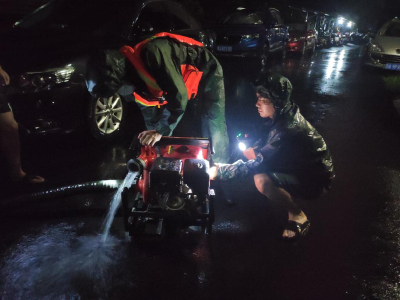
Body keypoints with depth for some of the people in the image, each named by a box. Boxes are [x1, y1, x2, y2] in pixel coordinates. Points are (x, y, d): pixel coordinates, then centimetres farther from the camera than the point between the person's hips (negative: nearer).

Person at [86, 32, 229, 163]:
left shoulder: (152, 54, -38)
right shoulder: (134, 77, -9)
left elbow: (179, 95, -39)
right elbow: (150, 113, 2)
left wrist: (161, 130, -33)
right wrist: (153, 136, 4)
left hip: (207, 73, -8)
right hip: (187, 80, 8)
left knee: (213, 131, -12)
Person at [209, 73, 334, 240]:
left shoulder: (287, 128, -33)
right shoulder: (282, 115, -6)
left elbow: (259, 162, -31)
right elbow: (265, 144, 12)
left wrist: (220, 171, -25)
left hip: (314, 178, -9)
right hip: (298, 165, 9)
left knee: (262, 180, -34)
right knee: (249, 152, 5)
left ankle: (298, 216, -7)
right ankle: (289, 193, 15)